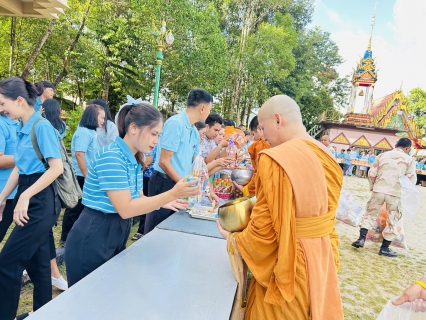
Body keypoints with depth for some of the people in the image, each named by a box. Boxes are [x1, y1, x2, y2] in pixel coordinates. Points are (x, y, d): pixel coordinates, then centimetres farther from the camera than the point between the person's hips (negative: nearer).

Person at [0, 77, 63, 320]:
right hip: (31, 199, 9)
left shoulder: (42, 127, -14)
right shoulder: (23, 129, 12)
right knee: (37, 263, 16)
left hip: (40, 200, -9)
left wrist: (25, 197, -21)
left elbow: (57, 167, -20)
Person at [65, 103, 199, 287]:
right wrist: (173, 194, -28)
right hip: (92, 240, -8)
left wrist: (163, 203, -9)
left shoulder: (134, 161, 6)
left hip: (116, 237, 9)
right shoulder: (111, 157, -23)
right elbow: (125, 209, -26)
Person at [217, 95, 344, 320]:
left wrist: (233, 239, -5)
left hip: (288, 264, -7)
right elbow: (306, 210, 9)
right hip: (322, 257, 7)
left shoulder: (275, 159, -23)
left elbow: (265, 231, -22)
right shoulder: (326, 157, 1)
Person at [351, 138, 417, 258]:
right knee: (392, 220, 11)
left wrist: (372, 187, 19)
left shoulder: (383, 155, 8)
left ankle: (361, 239, 6)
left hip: (379, 190, 2)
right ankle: (385, 248, 16)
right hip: (395, 193, -1)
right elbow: (411, 179, 1)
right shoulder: (409, 159, 4)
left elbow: (372, 173, 6)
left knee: (370, 213, 16)